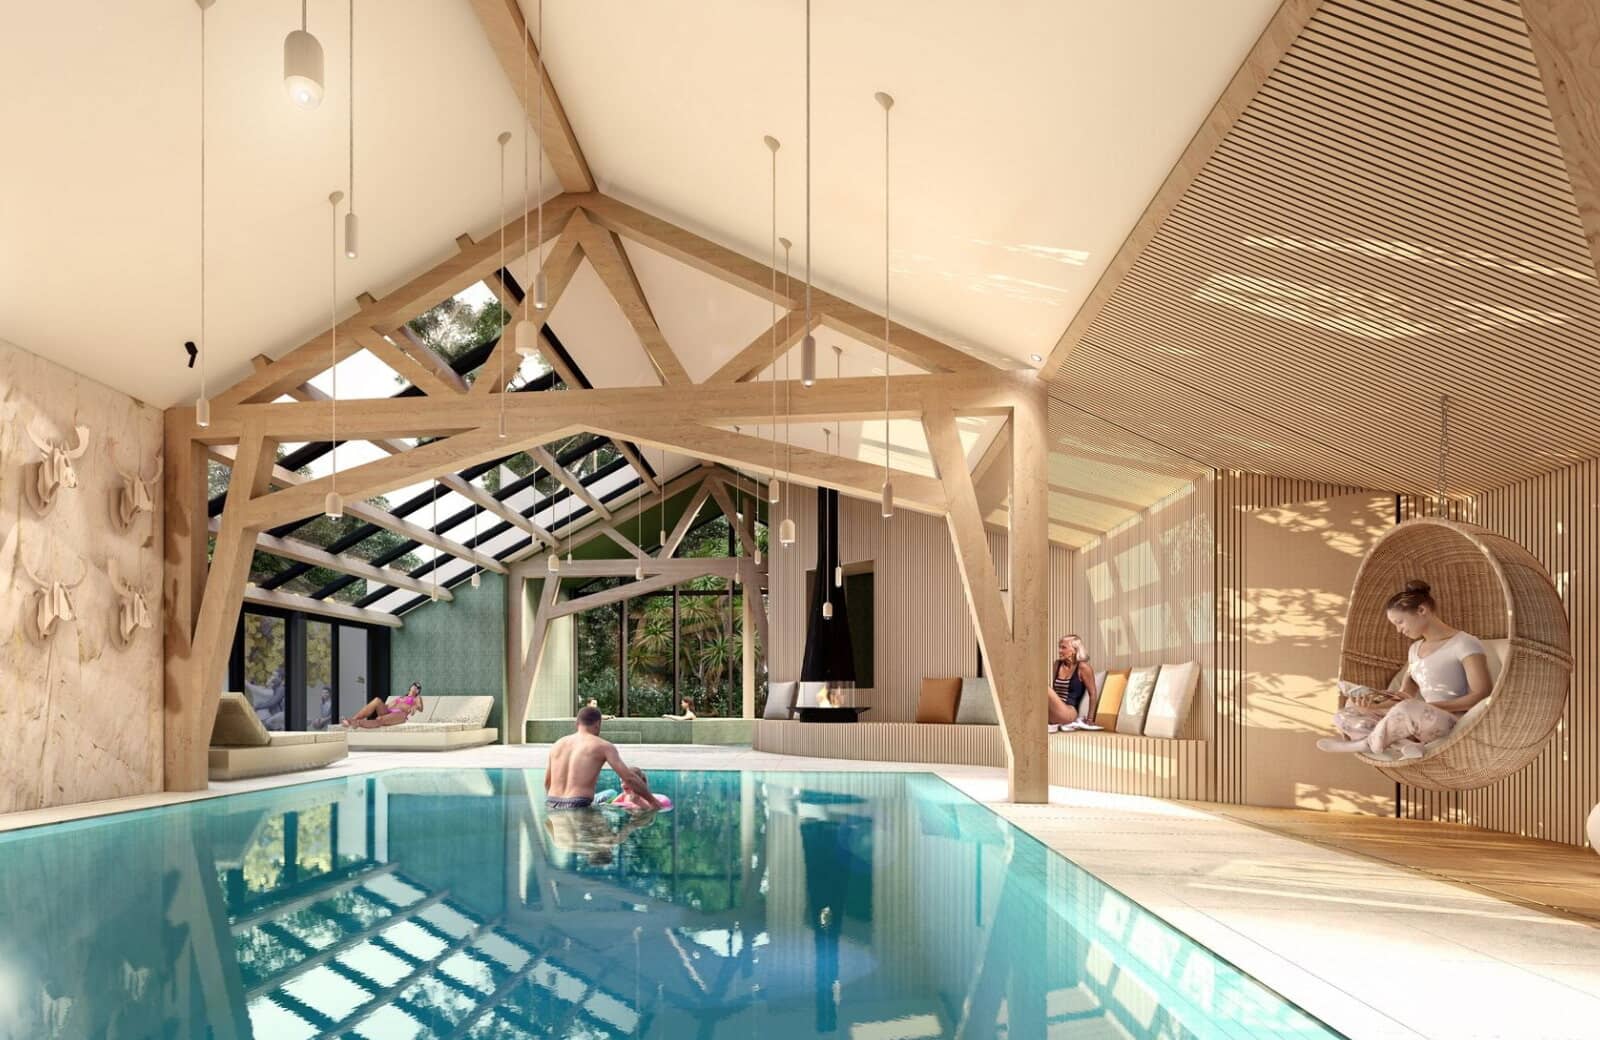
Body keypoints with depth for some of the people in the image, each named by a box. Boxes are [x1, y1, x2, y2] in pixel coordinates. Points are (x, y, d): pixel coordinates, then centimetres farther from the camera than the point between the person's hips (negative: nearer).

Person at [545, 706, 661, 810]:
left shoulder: (557, 744, 16)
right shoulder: (603, 746, 3)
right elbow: (629, 778, -1)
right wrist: (653, 801, 9)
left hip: (550, 806, 6)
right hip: (576, 807, -6)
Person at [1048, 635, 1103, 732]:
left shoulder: (1083, 667, -4)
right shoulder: (1058, 664, 13)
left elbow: (1093, 693, -2)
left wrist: (1090, 719, -1)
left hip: (1069, 712, -6)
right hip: (1054, 712, 6)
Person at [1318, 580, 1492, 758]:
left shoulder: (1463, 644, -6)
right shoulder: (1415, 649, 19)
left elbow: (1482, 695, -14)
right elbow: (1405, 694, 11)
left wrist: (1431, 706, -18)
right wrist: (1377, 702, -11)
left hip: (1457, 724, -8)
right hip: (1424, 720, 8)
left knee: (1409, 710, -40)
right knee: (1344, 715, -1)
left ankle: (1367, 745, -12)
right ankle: (1406, 745, -22)